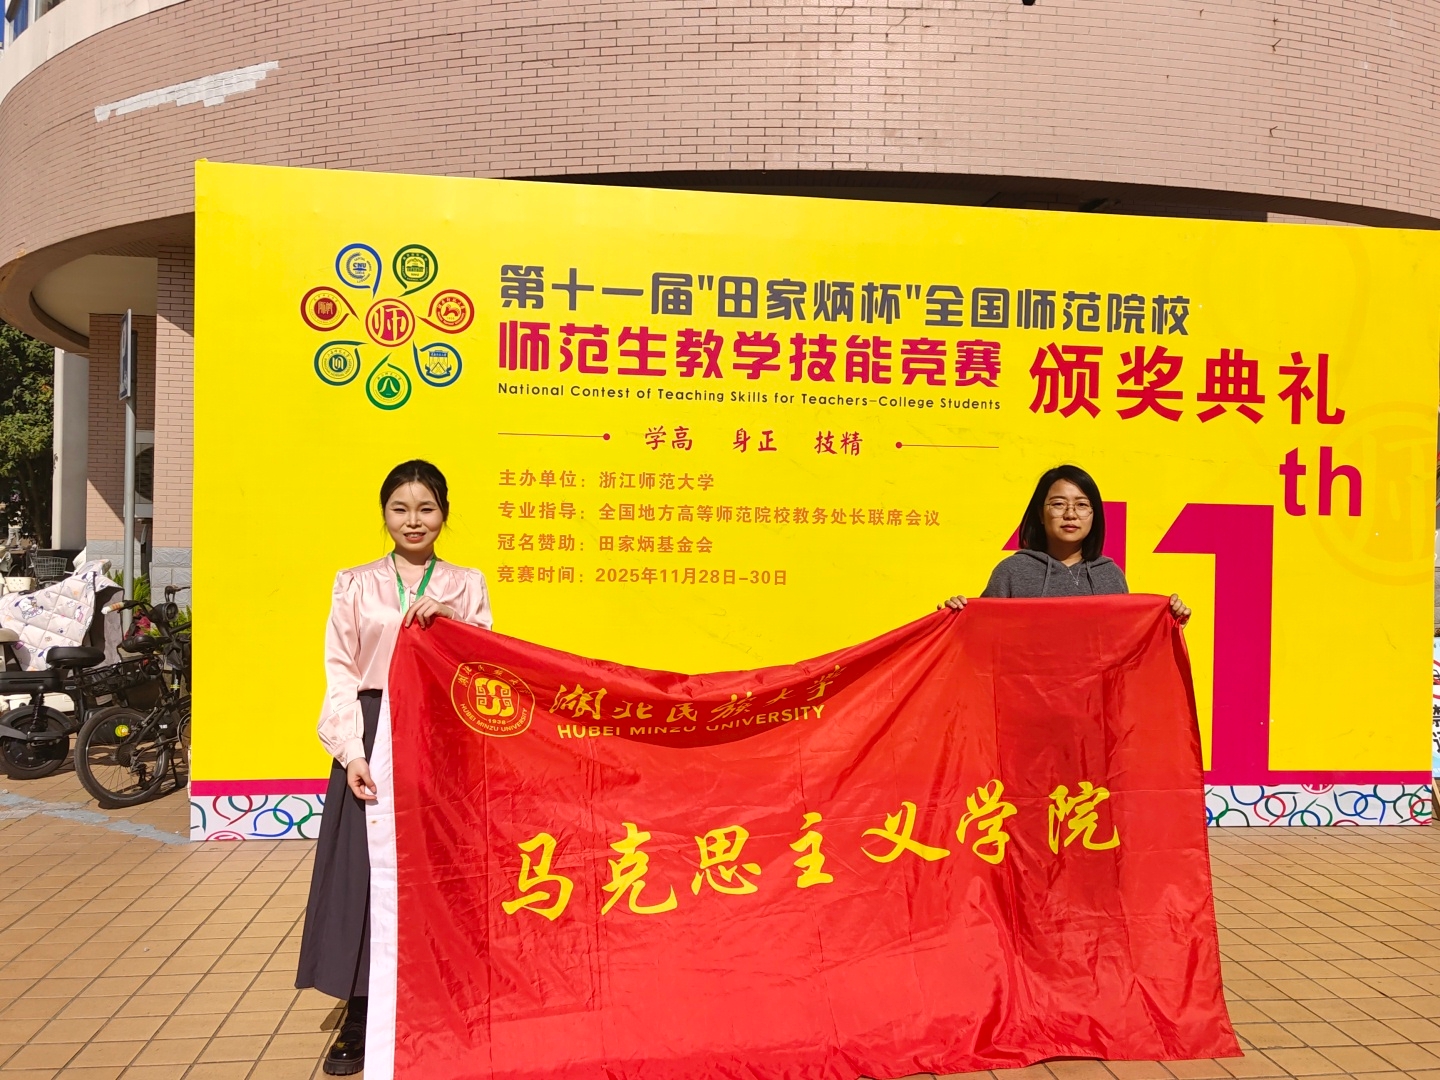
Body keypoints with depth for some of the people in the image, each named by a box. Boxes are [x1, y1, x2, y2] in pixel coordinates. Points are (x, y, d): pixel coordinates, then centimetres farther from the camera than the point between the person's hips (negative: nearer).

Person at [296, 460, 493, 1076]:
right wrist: (351, 752, -10)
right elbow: (340, 673, 2)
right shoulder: (356, 584, 8)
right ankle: (360, 1021, 15)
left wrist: (445, 622, -13)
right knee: (364, 872, 2)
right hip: (372, 737, 0)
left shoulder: (467, 585, 10)